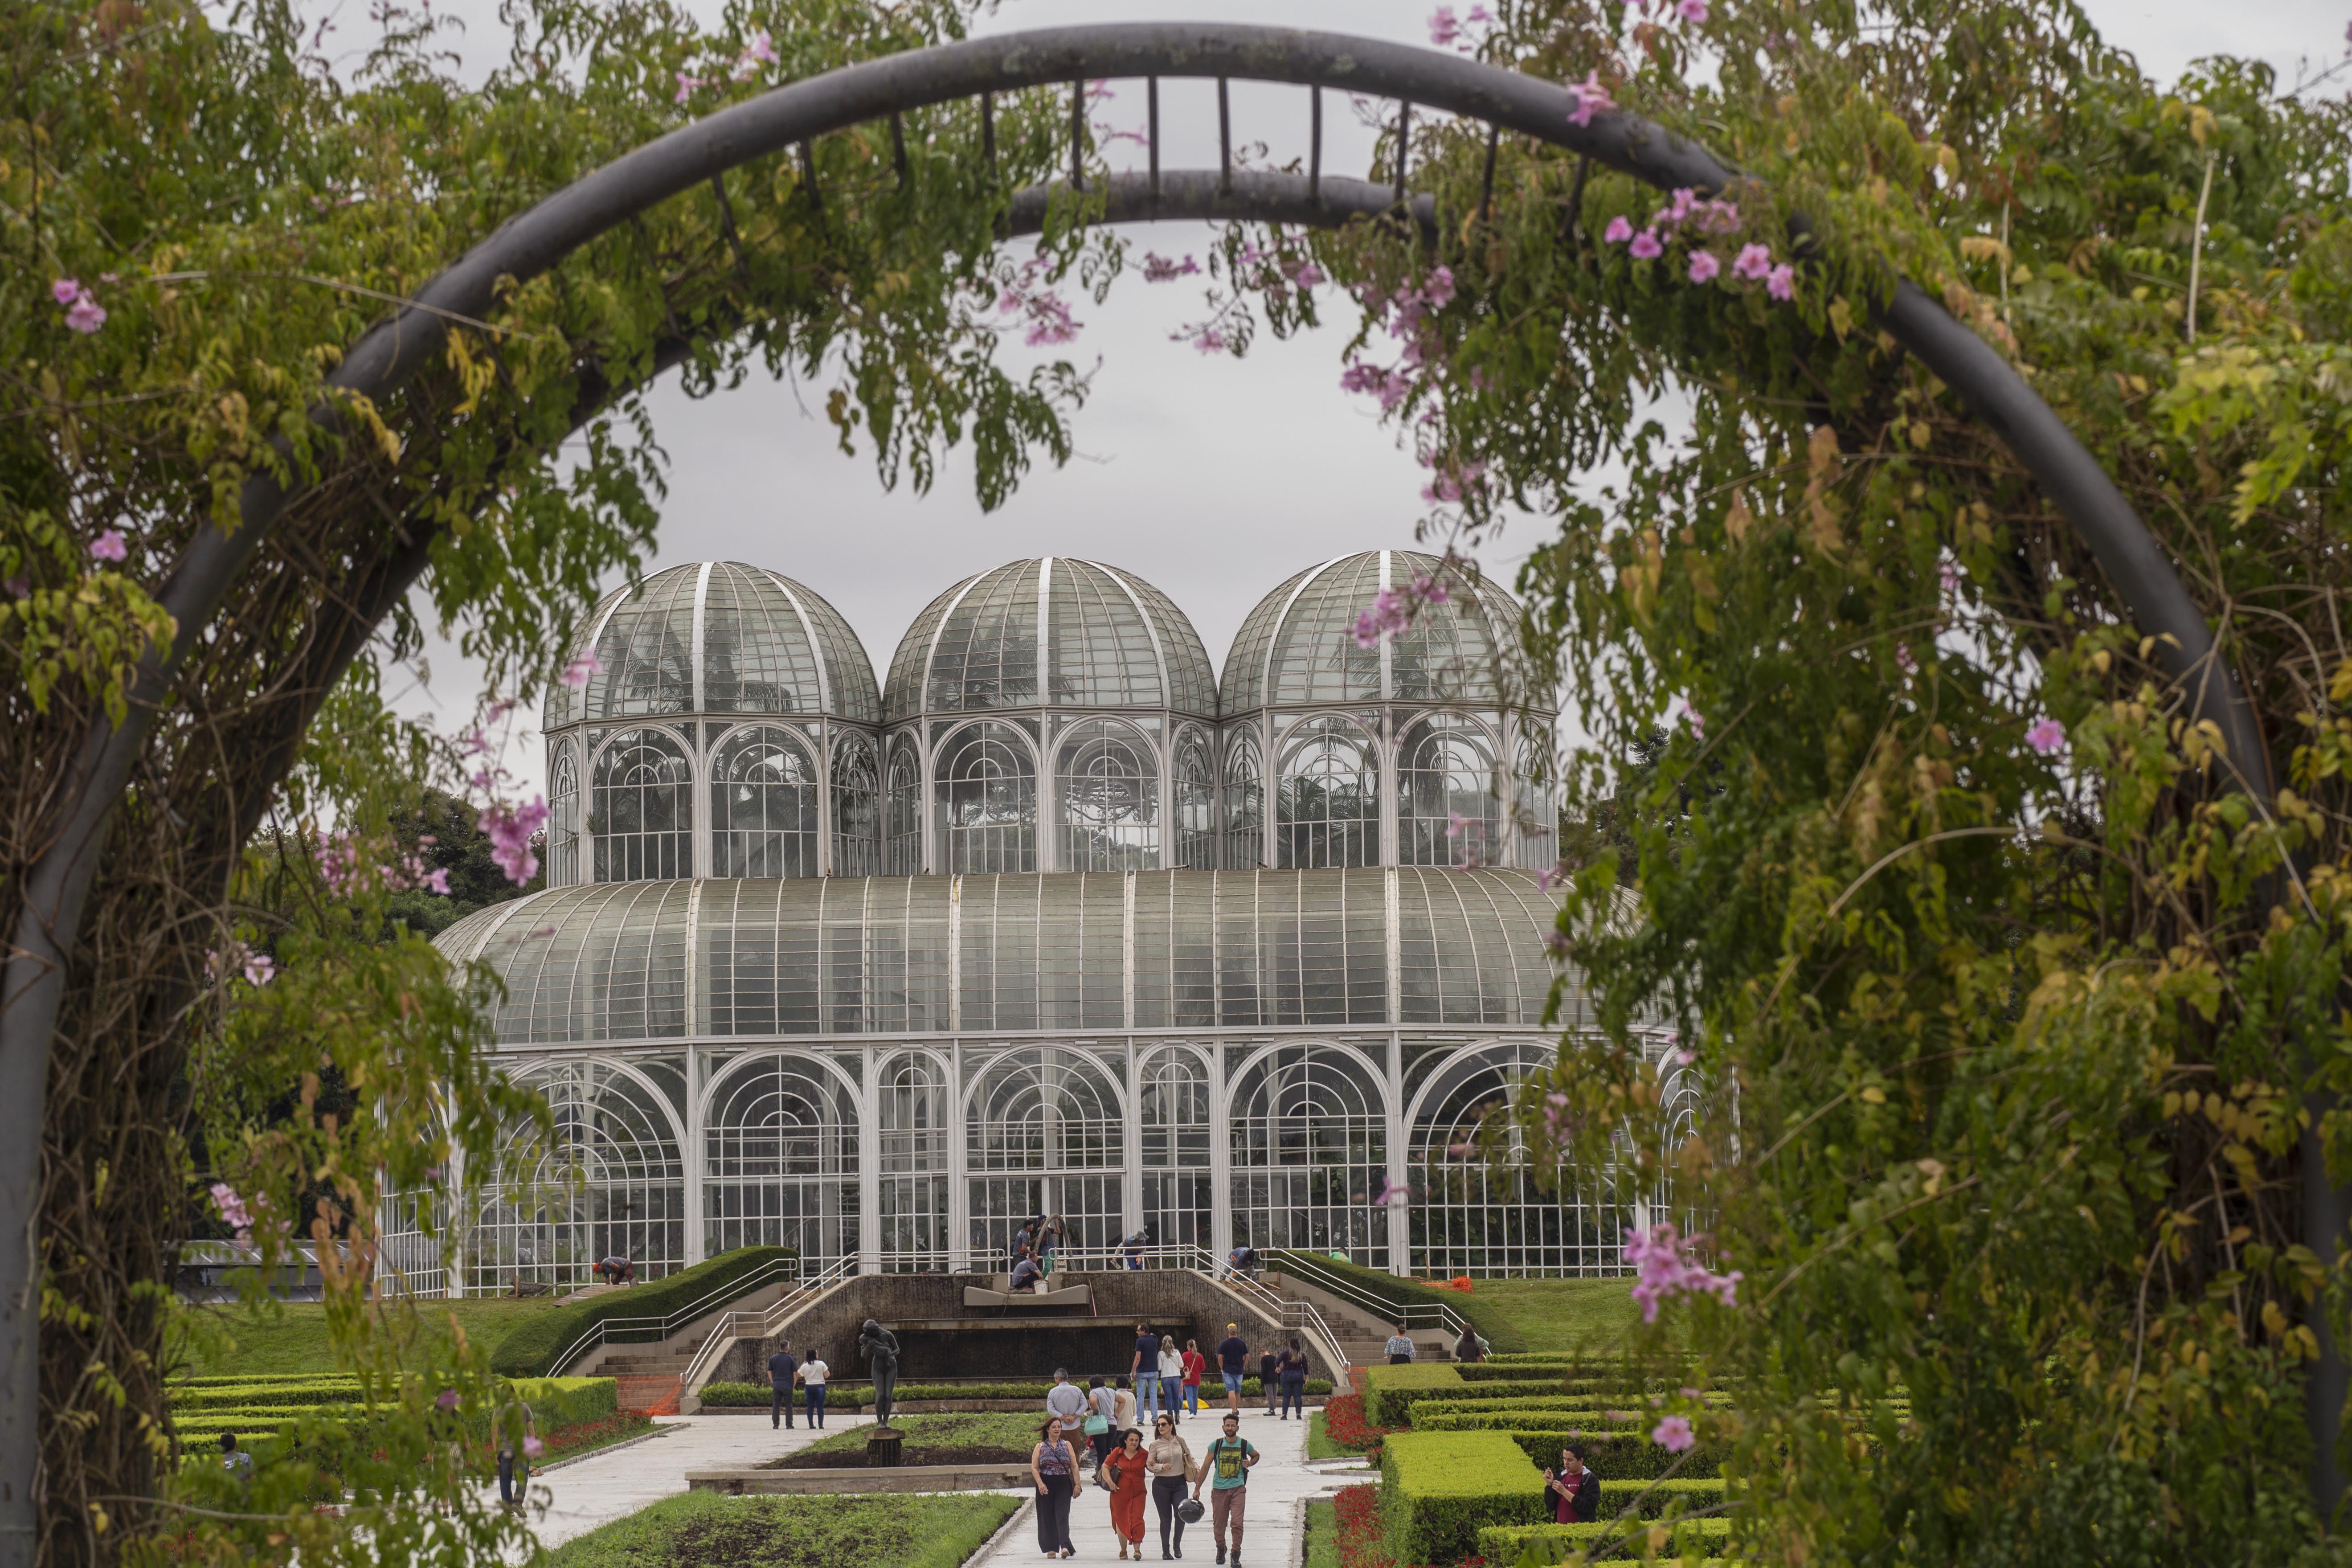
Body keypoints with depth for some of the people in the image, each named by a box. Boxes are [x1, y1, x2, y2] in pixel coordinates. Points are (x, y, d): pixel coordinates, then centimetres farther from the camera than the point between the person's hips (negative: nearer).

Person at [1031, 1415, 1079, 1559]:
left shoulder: (1066, 1445, 12)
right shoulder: (1040, 1447, 8)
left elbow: (1074, 1466, 9)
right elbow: (1034, 1468, 1)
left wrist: (1077, 1485, 1)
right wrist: (1040, 1484, -14)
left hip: (1064, 1484, -1)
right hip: (1046, 1485, 1)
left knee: (1062, 1515, -12)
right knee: (1048, 1517, 3)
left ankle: (1065, 1546, -23)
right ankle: (1051, 1548, 11)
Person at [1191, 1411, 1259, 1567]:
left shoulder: (1244, 1445, 1)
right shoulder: (1216, 1445, 0)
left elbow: (1256, 1456, 23)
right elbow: (1205, 1467, 6)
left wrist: (1250, 1463, 0)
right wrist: (1197, 1489, 5)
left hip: (1238, 1488, -1)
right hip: (1219, 1489, 1)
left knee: (1237, 1523, -13)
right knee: (1219, 1524, 7)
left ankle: (1236, 1555, -7)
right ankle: (1221, 1549, 33)